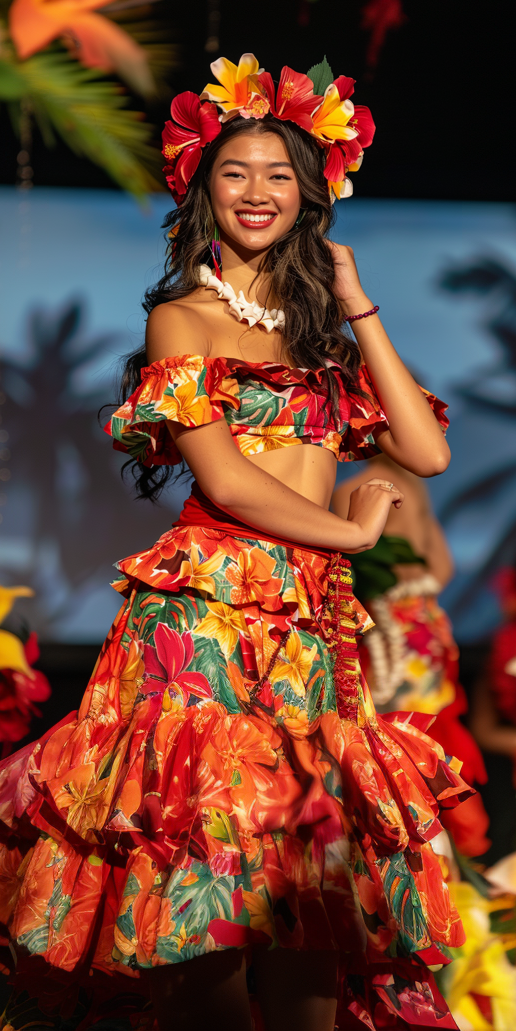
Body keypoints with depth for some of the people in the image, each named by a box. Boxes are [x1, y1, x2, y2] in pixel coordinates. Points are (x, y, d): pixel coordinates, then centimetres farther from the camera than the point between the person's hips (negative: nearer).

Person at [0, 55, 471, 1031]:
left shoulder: (320, 323, 20)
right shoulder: (182, 318, 3)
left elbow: (427, 452, 7)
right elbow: (224, 480, -9)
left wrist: (357, 309, 8)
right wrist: (349, 530, 0)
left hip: (314, 619, 5)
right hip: (208, 601, -5)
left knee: (306, 869, 0)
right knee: (206, 868, -9)